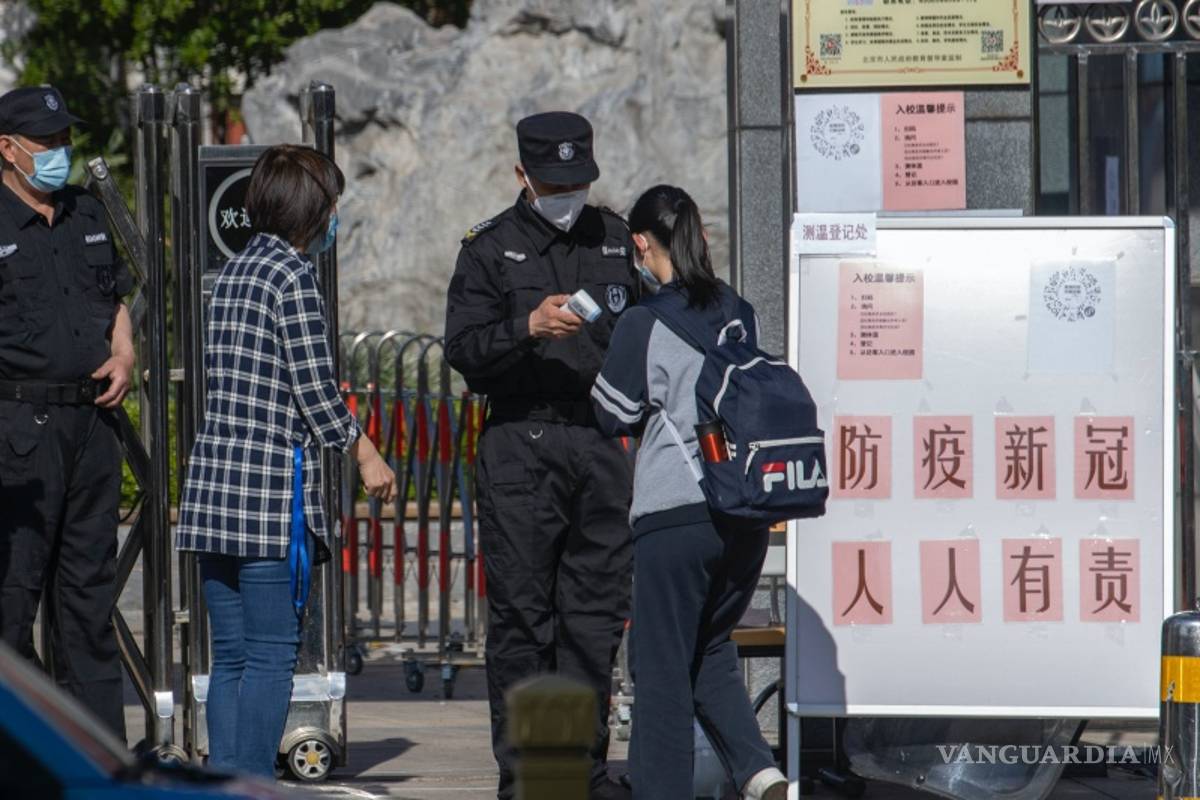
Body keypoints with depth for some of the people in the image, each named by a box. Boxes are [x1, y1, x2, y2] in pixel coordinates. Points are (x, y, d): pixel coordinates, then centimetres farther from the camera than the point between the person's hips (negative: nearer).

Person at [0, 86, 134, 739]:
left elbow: (118, 293, 27)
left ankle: (101, 741, 14)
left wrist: (125, 353, 8)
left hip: (93, 418, 7)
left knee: (89, 583, 10)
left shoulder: (87, 215, 15)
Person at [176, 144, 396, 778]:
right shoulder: (293, 276, -9)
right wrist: (364, 452, 3)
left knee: (230, 655, 9)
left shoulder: (234, 272, 15)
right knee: (270, 656, -5)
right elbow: (314, 389, -11)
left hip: (213, 481, 8)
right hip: (273, 487, -8)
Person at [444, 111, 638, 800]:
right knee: (522, 613, -4)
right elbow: (463, 348, -7)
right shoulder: (491, 248, 3)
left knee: (597, 612, 4)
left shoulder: (615, 239, 14)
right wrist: (529, 327, -22)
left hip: (603, 442, 3)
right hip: (521, 448, -3)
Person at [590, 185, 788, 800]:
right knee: (711, 650, 20)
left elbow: (612, 416, -2)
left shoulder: (643, 325, -10)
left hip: (673, 514, -6)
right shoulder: (739, 315, 6)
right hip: (747, 512, 6)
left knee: (662, 667, 4)